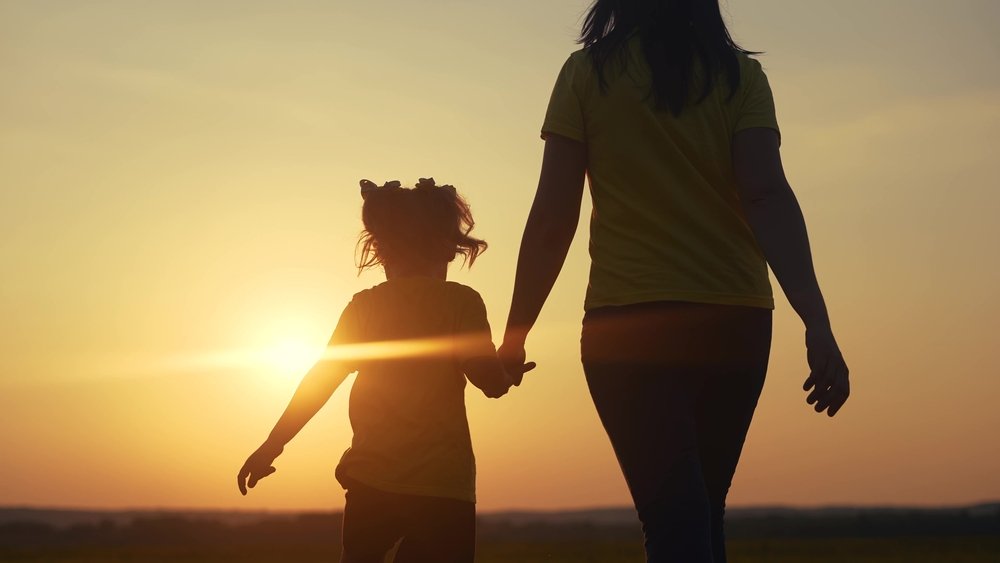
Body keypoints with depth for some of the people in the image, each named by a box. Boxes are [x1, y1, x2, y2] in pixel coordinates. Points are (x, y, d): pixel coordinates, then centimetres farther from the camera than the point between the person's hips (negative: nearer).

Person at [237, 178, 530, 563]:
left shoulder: (363, 306, 6)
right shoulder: (461, 302, -2)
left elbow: (319, 382, 5)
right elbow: (491, 381, -9)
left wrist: (271, 447, 11)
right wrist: (509, 369, 13)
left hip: (373, 478, 2)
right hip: (446, 485, -2)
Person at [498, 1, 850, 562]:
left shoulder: (588, 72, 1)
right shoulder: (739, 73, 4)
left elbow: (552, 220, -4)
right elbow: (767, 197, -11)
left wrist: (515, 335, 4)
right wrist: (819, 325, -17)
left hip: (628, 324, -3)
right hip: (735, 323, 3)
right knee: (703, 511, 19)